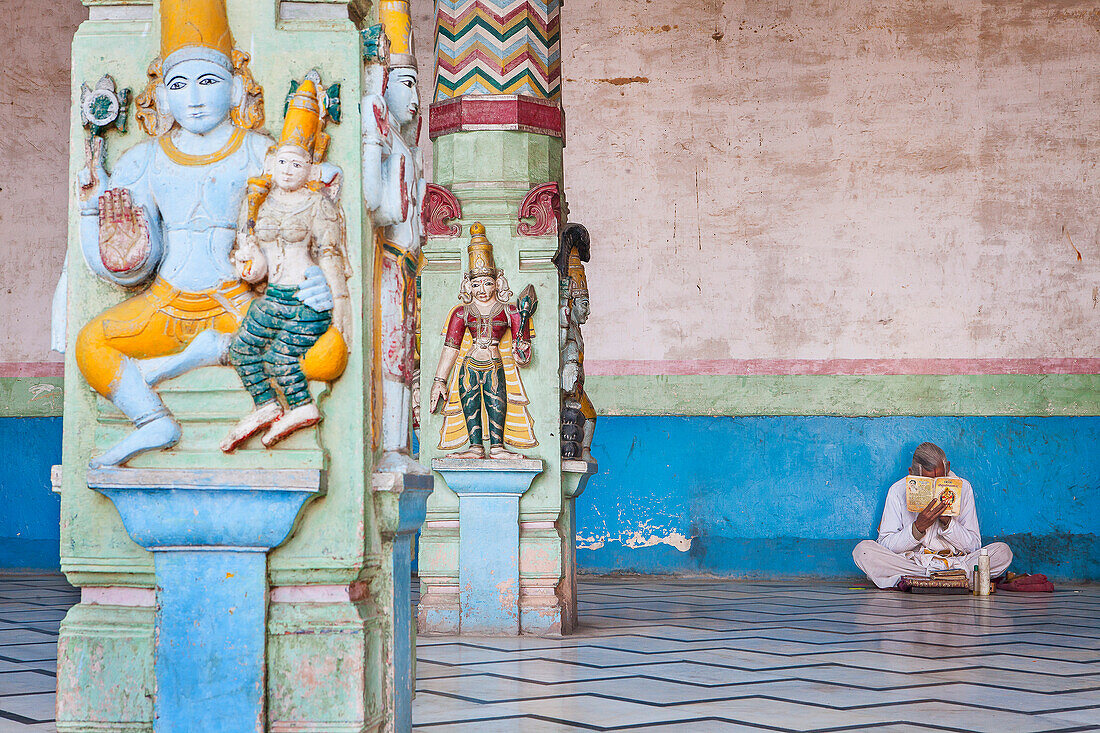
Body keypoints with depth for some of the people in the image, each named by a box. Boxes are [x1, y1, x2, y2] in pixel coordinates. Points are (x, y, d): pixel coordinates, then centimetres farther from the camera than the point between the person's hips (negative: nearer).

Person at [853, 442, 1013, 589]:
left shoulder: (962, 488, -1)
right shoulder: (898, 491, -4)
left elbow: (974, 546, 0)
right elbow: (885, 545, -7)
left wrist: (947, 522, -17)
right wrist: (918, 527, -21)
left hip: (955, 561, 1)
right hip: (910, 562, -1)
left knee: (1003, 551, -23)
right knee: (863, 550, -28)